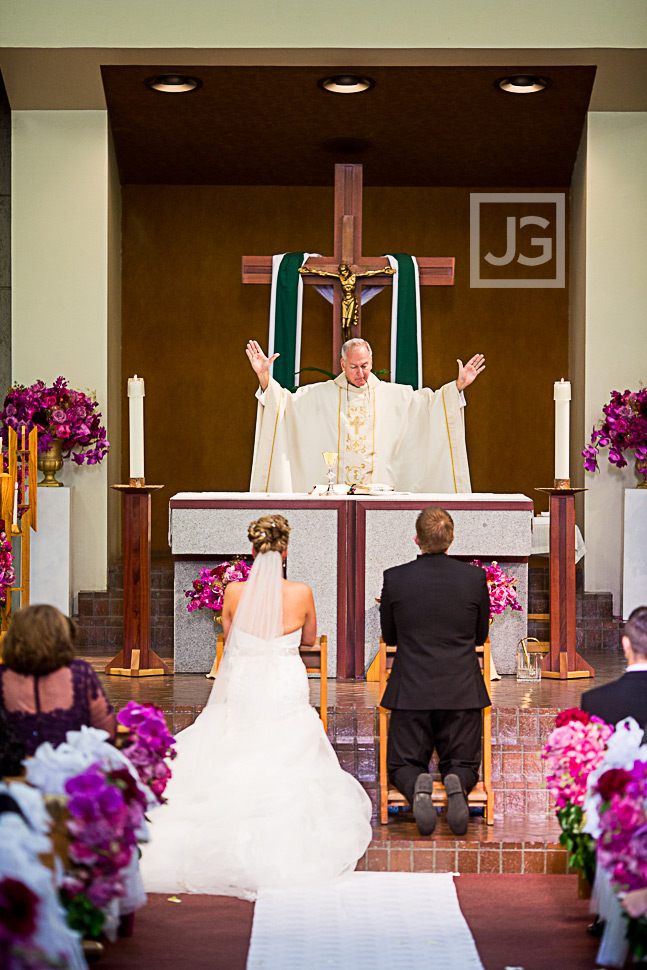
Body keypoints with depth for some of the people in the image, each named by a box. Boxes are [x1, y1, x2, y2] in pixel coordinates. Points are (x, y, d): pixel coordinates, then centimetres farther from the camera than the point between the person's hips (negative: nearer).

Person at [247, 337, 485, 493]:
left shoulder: (395, 395, 11)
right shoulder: (320, 394, 9)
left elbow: (428, 402, 12)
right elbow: (285, 401, 7)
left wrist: (458, 386, 1)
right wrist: (264, 377, -6)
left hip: (380, 493, 1)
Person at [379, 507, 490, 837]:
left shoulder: (395, 578, -6)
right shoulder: (475, 577, -4)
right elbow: (480, 636, 10)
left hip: (411, 691, -1)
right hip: (462, 691, 1)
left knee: (402, 767, 14)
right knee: (462, 764, 17)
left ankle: (417, 786, -22)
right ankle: (456, 785, -20)